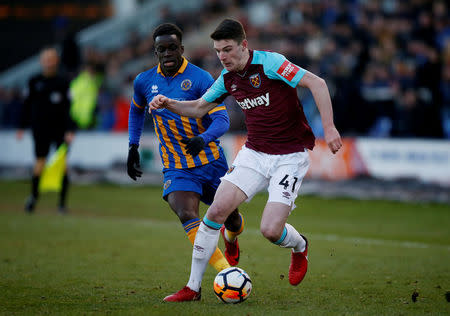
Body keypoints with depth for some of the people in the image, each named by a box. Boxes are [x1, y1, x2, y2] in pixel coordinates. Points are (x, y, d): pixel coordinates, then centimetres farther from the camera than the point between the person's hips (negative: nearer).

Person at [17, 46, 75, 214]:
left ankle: (62, 202, 1)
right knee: (40, 161, -5)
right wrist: (22, 127, 12)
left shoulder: (63, 82, 0)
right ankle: (34, 195, 13)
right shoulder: (34, 82, 6)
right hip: (40, 129, 1)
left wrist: (70, 130, -10)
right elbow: (27, 105, 13)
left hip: (60, 129, -1)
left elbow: (69, 107, -2)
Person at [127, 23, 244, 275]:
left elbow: (222, 119, -18)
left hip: (211, 162, -1)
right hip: (175, 167, 1)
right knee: (187, 216, -27)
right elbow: (137, 110, 23)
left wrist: (203, 139, -37)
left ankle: (230, 238, 53)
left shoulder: (201, 78, -11)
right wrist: (133, 147, 17)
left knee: (232, 218, 14)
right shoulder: (145, 81, 1)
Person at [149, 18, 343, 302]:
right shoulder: (228, 77, 4)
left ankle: (300, 247, 23)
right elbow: (199, 108, 18)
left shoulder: (269, 63, -17)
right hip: (254, 153, 6)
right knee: (216, 211, -9)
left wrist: (329, 128, -26)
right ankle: (193, 287, 1)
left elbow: (317, 83, -21)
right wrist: (168, 104, -1)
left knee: (271, 230, -16)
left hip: (290, 156, -6)